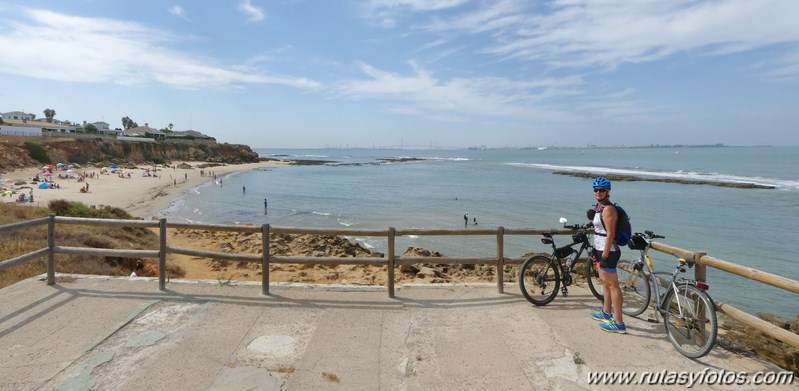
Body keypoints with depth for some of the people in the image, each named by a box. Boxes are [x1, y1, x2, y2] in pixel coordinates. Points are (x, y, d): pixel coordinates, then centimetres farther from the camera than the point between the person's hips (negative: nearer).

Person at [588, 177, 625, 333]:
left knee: (612, 285, -5)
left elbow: (610, 234, -22)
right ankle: (606, 313, 37)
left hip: (608, 251, -10)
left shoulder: (608, 209, -19)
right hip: (601, 250, 10)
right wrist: (595, 250, 22)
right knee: (605, 282, 21)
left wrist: (604, 257, -23)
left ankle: (618, 323, 2)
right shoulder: (599, 206, 11)